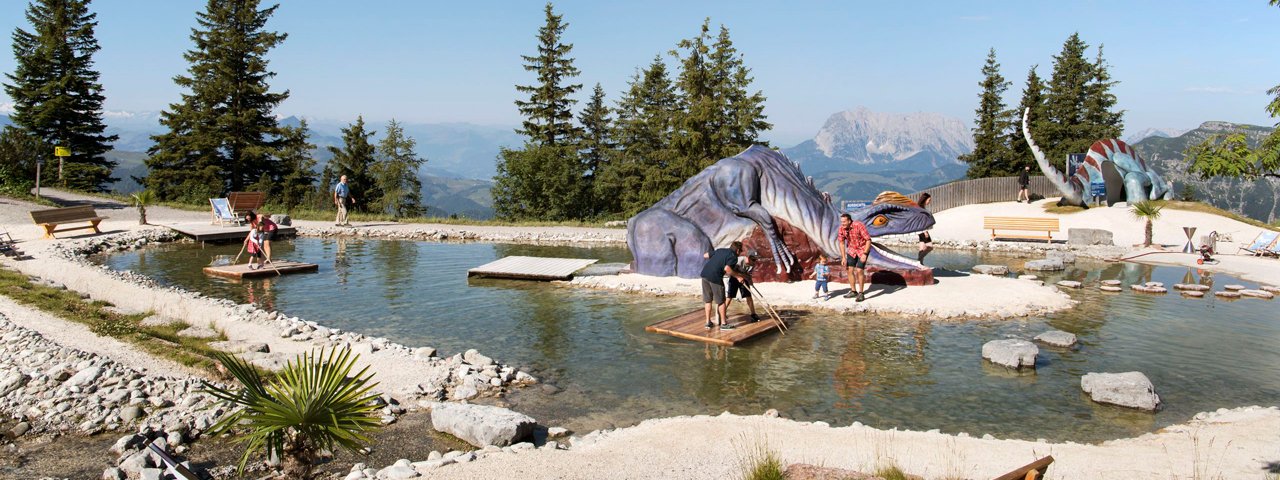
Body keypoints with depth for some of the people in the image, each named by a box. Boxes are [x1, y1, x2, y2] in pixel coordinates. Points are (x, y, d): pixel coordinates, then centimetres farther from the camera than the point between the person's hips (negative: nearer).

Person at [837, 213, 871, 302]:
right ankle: (853, 291, 18)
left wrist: (865, 254, -30)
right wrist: (843, 257, -5)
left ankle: (860, 293, 0)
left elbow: (868, 240, -24)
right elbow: (841, 242, -1)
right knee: (849, 270, 2)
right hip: (852, 250, 5)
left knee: (859, 270, -12)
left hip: (863, 249, -5)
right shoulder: (842, 228, -13)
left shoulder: (859, 226, -30)